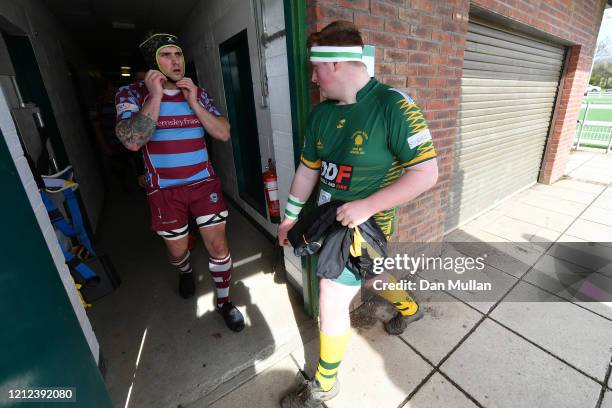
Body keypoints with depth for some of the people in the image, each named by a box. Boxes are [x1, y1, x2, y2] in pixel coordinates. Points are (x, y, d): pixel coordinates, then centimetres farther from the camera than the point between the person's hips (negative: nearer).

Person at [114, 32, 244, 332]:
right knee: (177, 250, 16)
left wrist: (193, 103, -12)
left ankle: (224, 301, 25)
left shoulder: (197, 93, 4)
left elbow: (224, 133, -4)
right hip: (164, 190, -1)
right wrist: (155, 96, -19)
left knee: (218, 245, 2)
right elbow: (132, 141, -21)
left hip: (204, 183, 2)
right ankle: (186, 273, 54)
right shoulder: (132, 94, -4)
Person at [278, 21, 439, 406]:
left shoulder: (393, 105, -18)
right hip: (329, 219, 7)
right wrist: (290, 216, 12)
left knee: (331, 305, 0)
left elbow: (427, 173, -18)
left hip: (362, 226, -7)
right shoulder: (322, 112, 1)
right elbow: (307, 169, 8)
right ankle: (409, 308, 61)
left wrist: (366, 206, -25)